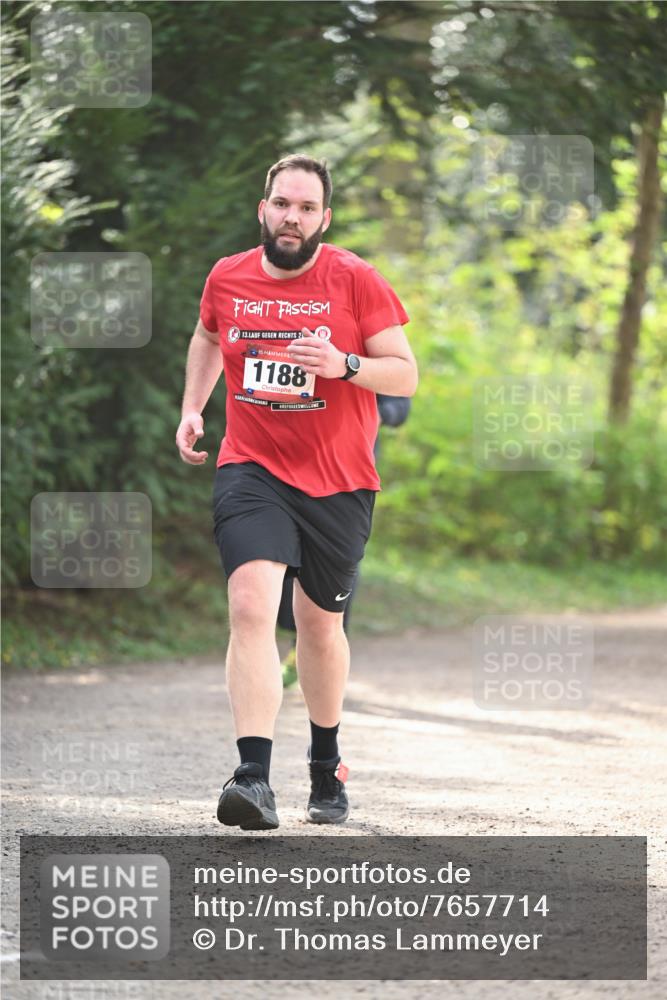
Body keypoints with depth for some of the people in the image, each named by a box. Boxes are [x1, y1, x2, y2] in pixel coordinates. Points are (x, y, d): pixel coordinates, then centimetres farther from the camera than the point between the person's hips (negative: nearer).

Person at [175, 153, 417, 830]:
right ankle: (254, 779, -30)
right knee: (251, 607, -21)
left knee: (320, 623, 14)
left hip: (338, 481, 0)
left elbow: (406, 375, -5)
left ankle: (326, 767, 38)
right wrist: (192, 408, 16)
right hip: (252, 471, 0)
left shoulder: (355, 280, -6)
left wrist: (344, 365, -22)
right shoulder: (227, 279, 2)